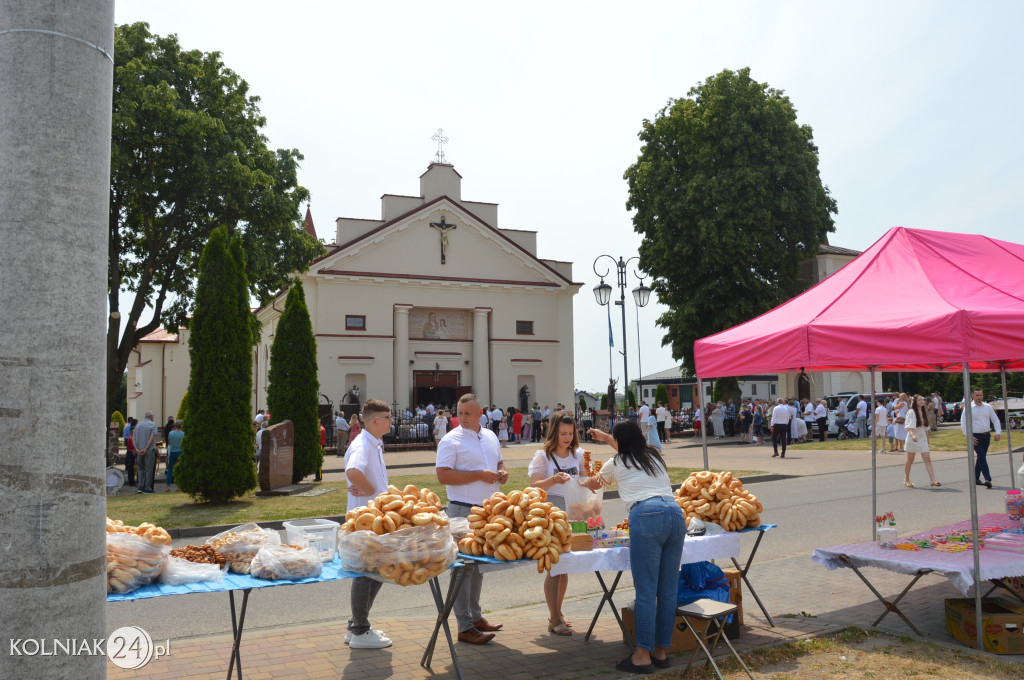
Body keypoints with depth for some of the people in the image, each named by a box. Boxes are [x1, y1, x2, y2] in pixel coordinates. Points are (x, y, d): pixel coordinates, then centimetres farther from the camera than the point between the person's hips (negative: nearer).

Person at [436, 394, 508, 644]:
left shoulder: (490, 436, 12)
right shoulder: (451, 440, -10)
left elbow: (499, 462, 25)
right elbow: (443, 475, -18)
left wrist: (502, 472, 1)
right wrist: (480, 475, -20)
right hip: (464, 511, -7)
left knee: (480, 564, 16)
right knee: (464, 566, -5)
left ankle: (475, 616, 29)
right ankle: (465, 627, 0)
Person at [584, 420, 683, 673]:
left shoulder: (616, 463, 16)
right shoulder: (655, 456, 28)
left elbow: (594, 483, 37)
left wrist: (584, 483, 59)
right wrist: (607, 438, 63)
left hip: (646, 517, -6)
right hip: (675, 514, 6)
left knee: (646, 591, -2)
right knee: (668, 590, 10)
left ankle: (643, 655, 2)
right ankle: (661, 651, 19)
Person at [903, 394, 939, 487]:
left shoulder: (924, 412, 11)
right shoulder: (911, 412, -8)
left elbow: (925, 428, 17)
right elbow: (909, 426, -19)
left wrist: (927, 441, 16)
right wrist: (912, 435, -37)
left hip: (922, 439, 5)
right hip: (913, 439, -5)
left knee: (927, 459, -6)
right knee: (910, 460, 4)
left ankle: (933, 480, -12)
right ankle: (906, 480, 16)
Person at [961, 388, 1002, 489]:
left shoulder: (988, 407, 8)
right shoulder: (968, 408, -5)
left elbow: (995, 420, 11)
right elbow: (963, 423, -6)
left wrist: (998, 433, -2)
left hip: (986, 435, 5)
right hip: (976, 437, -5)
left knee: (981, 457, 13)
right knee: (982, 457, -13)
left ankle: (976, 478, 25)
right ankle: (988, 480, -18)